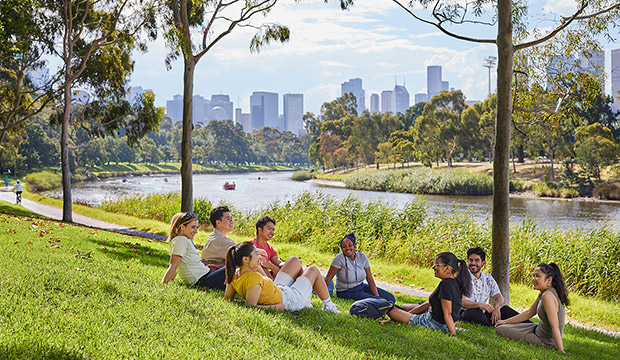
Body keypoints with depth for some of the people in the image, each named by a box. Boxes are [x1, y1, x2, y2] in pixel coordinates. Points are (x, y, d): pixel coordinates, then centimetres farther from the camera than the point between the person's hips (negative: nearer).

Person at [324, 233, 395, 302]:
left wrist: (377, 295, -11)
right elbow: (328, 278, -18)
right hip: (346, 292, -6)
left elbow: (370, 279, -2)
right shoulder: (340, 258, -18)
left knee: (391, 298, -1)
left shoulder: (362, 257, -3)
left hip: (362, 287, 6)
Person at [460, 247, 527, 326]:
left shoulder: (488, 279, 9)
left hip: (483, 313, 5)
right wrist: (479, 304, -35)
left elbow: (499, 298, 3)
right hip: (467, 313, -5)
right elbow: (461, 302, -17)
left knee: (504, 309, -15)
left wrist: (497, 307, -22)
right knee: (476, 312, -36)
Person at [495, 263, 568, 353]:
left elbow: (555, 327, -30)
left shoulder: (548, 295, -27)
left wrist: (561, 352, -30)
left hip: (545, 342, -10)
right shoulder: (543, 293, 3)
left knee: (500, 330, -4)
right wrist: (505, 321, 16)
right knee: (499, 327, 14)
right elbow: (529, 313, 14)